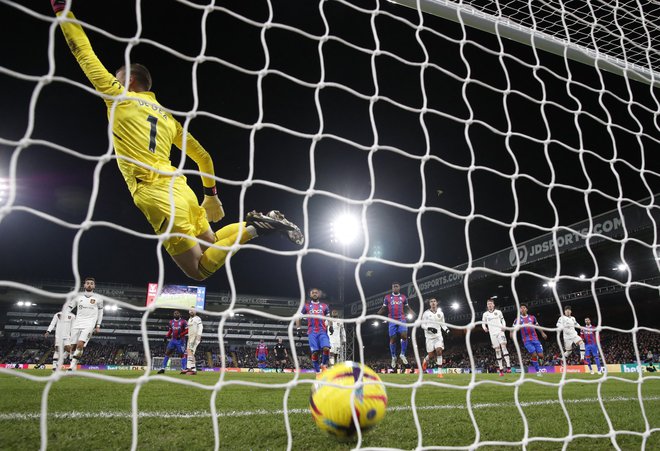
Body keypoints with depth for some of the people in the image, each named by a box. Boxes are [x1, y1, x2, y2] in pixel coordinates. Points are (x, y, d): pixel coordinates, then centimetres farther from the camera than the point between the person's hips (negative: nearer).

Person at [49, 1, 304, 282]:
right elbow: (203, 157, 24)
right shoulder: (168, 116, 22)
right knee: (211, 246, 21)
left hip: (156, 196, -7)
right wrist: (210, 195, 31)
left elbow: (84, 54, 11)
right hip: (180, 189, 7)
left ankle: (253, 228, -19)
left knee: (200, 270, -4)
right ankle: (260, 222, 1)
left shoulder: (119, 97, 6)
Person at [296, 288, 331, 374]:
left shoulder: (324, 306, 15)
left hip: (323, 331, 1)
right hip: (312, 332, -1)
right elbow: (298, 317, 13)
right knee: (315, 352, -10)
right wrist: (298, 329, 4)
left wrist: (331, 327, 9)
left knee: (326, 348, -19)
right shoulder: (306, 305, 11)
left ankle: (323, 365, 6)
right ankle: (317, 370, 5)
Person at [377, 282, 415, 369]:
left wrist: (414, 314, 0)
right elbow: (384, 308, 10)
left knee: (404, 336, -17)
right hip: (392, 320, 0)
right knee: (392, 339, 0)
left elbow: (407, 308, 16)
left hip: (402, 319, 0)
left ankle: (403, 354, 2)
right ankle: (393, 357, 17)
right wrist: (377, 313, -7)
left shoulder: (403, 297, 10)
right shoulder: (387, 297, 7)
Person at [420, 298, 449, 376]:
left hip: (438, 335, 2)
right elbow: (422, 325, -1)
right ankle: (425, 361, 34)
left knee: (439, 351, -17)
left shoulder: (440, 313, 9)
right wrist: (429, 328, -19)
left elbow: (443, 324, 17)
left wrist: (446, 329, -3)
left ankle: (439, 371, -12)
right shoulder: (426, 313, -1)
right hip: (429, 336, -2)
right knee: (431, 356, -1)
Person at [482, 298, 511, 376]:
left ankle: (508, 366, -23)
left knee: (503, 346, -19)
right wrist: (484, 328, -8)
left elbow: (503, 320, 15)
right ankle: (501, 369, 4)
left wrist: (504, 326, -5)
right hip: (492, 334, 1)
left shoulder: (498, 312, 7)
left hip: (500, 331, -1)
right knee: (497, 350, 1)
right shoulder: (485, 314, 8)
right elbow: (483, 323, 14)